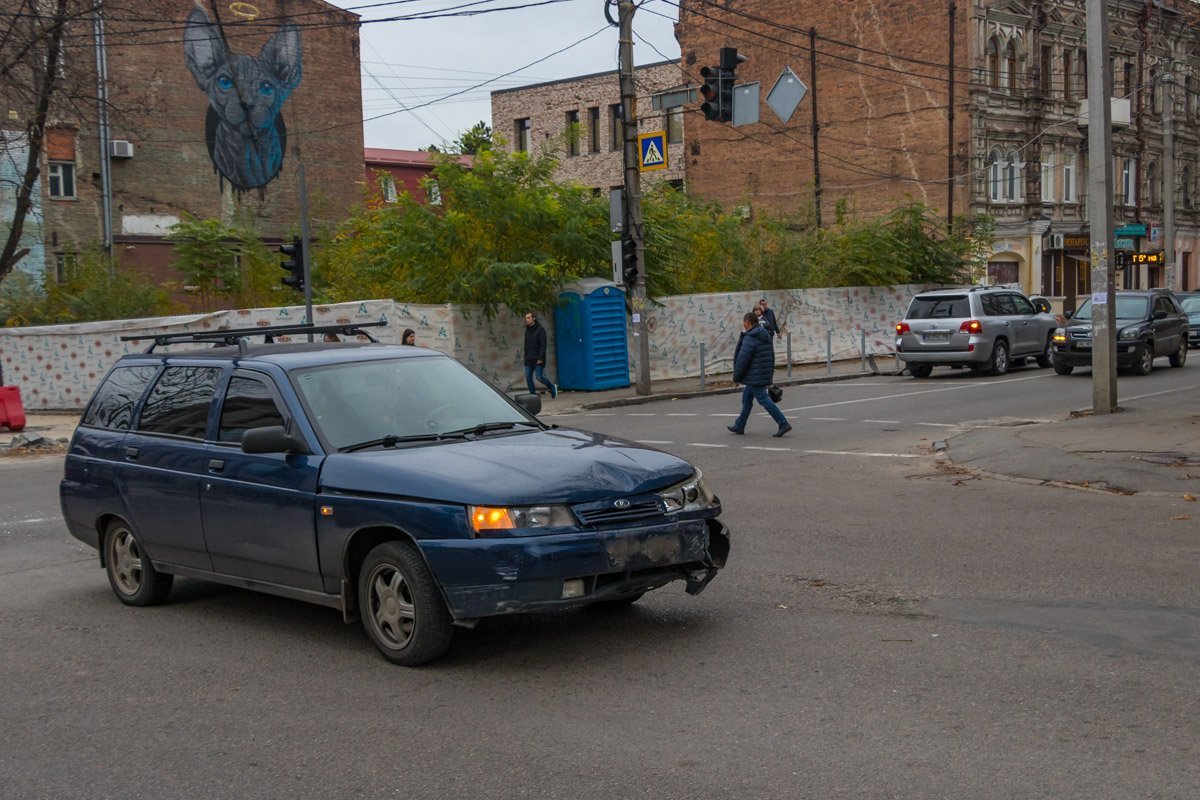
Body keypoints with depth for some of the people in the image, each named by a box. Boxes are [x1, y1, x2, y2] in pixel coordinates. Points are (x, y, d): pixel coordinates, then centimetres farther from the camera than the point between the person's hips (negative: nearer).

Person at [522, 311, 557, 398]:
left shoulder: (540, 330, -6)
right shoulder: (527, 331, 15)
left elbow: (543, 345, -13)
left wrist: (540, 358, -21)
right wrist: (526, 358, 15)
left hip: (538, 360, -7)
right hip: (529, 361, 7)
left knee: (539, 377, -9)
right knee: (528, 378, 0)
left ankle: (553, 387, 15)